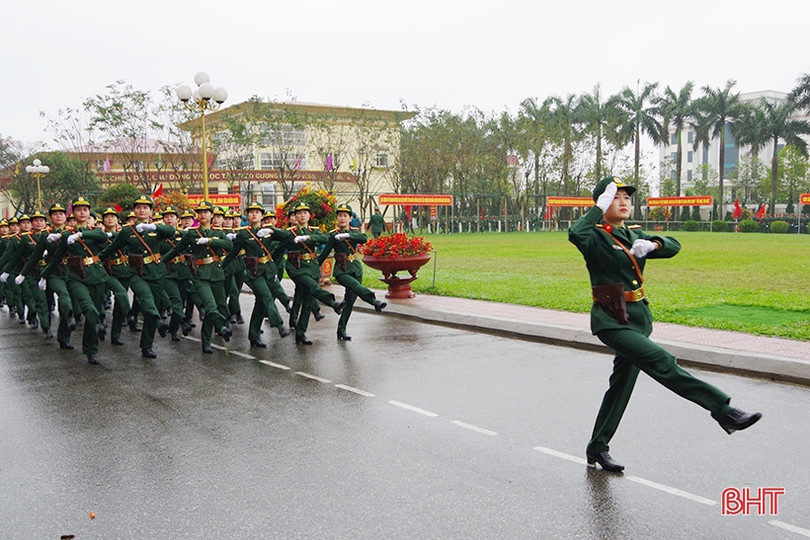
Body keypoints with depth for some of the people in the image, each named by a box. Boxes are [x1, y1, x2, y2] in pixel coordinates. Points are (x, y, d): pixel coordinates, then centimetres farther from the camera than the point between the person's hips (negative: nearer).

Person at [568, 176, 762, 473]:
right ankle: (723, 411, -21)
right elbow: (575, 233, -32)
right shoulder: (596, 237, -9)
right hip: (610, 320, -8)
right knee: (662, 363, -23)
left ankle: (597, 448, 23)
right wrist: (599, 207, -21)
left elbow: (674, 246, 8)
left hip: (638, 316, 8)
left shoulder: (633, 235, 13)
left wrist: (652, 245, -12)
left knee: (622, 383, 12)